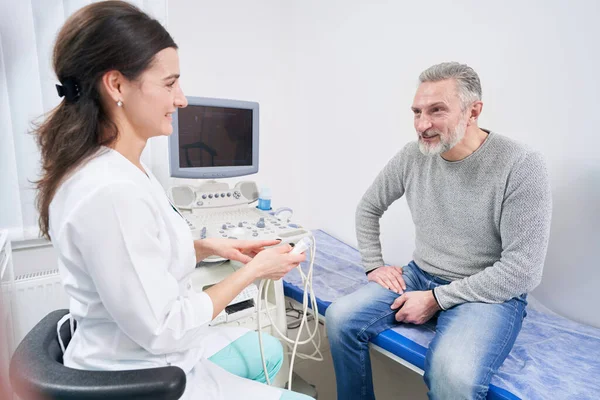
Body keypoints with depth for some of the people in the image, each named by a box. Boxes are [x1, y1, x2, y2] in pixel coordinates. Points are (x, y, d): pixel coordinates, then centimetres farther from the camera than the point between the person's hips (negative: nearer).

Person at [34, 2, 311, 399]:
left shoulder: (119, 166, -2)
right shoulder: (111, 192, -34)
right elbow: (162, 330, -28)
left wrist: (212, 247, -2)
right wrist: (253, 269, -19)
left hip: (150, 355, 9)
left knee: (269, 351, 27)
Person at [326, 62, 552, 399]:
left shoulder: (522, 166, -16)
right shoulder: (412, 156, -2)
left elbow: (522, 270, -18)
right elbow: (369, 208, 12)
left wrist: (437, 299, -18)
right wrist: (374, 265, 2)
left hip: (489, 293, -4)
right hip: (421, 277, 5)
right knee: (340, 319, -12)